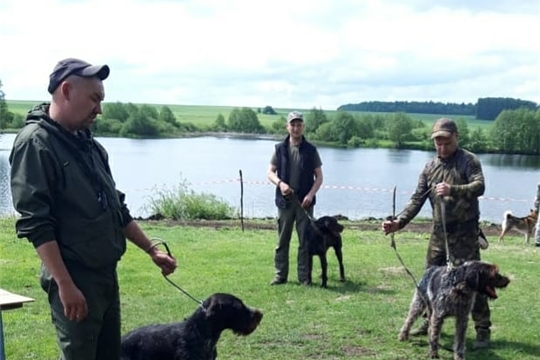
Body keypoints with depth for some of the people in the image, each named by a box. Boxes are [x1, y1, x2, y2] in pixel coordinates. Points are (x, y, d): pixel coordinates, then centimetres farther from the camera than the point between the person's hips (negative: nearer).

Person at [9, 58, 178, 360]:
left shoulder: (87, 143, 13)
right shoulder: (35, 143, -13)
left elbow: (115, 207, 19)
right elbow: (35, 223, -20)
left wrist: (152, 250, 16)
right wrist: (65, 284, -23)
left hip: (106, 274, 8)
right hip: (74, 279, -8)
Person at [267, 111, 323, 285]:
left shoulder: (310, 150, 1)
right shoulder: (280, 148, 4)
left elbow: (319, 176, 3)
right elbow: (270, 172, 6)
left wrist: (311, 194, -12)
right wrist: (280, 183, -14)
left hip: (304, 201, -1)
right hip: (284, 200, 1)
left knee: (305, 240, 2)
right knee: (282, 240, 7)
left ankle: (304, 276, 10)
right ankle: (281, 274, 16)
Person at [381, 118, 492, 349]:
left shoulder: (469, 161, -7)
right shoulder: (429, 168, 7)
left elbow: (480, 186, -23)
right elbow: (417, 199, 5)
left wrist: (453, 190, -40)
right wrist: (399, 222, -9)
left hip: (464, 231, -6)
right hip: (439, 231, 6)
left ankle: (483, 329, 4)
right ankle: (431, 320, 28)